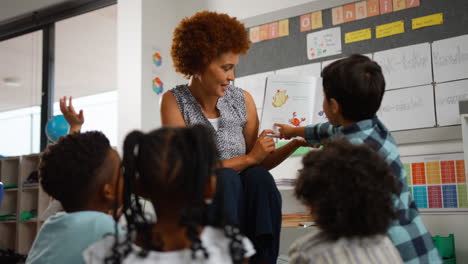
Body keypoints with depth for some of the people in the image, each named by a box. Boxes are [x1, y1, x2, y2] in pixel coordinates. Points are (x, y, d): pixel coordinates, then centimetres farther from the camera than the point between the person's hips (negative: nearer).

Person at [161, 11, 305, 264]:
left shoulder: (242, 100, 4)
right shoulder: (174, 101, -5)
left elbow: (259, 164, 10)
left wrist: (296, 142, -6)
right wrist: (249, 158, -14)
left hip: (244, 201, 3)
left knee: (259, 177, -29)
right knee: (224, 179, -33)